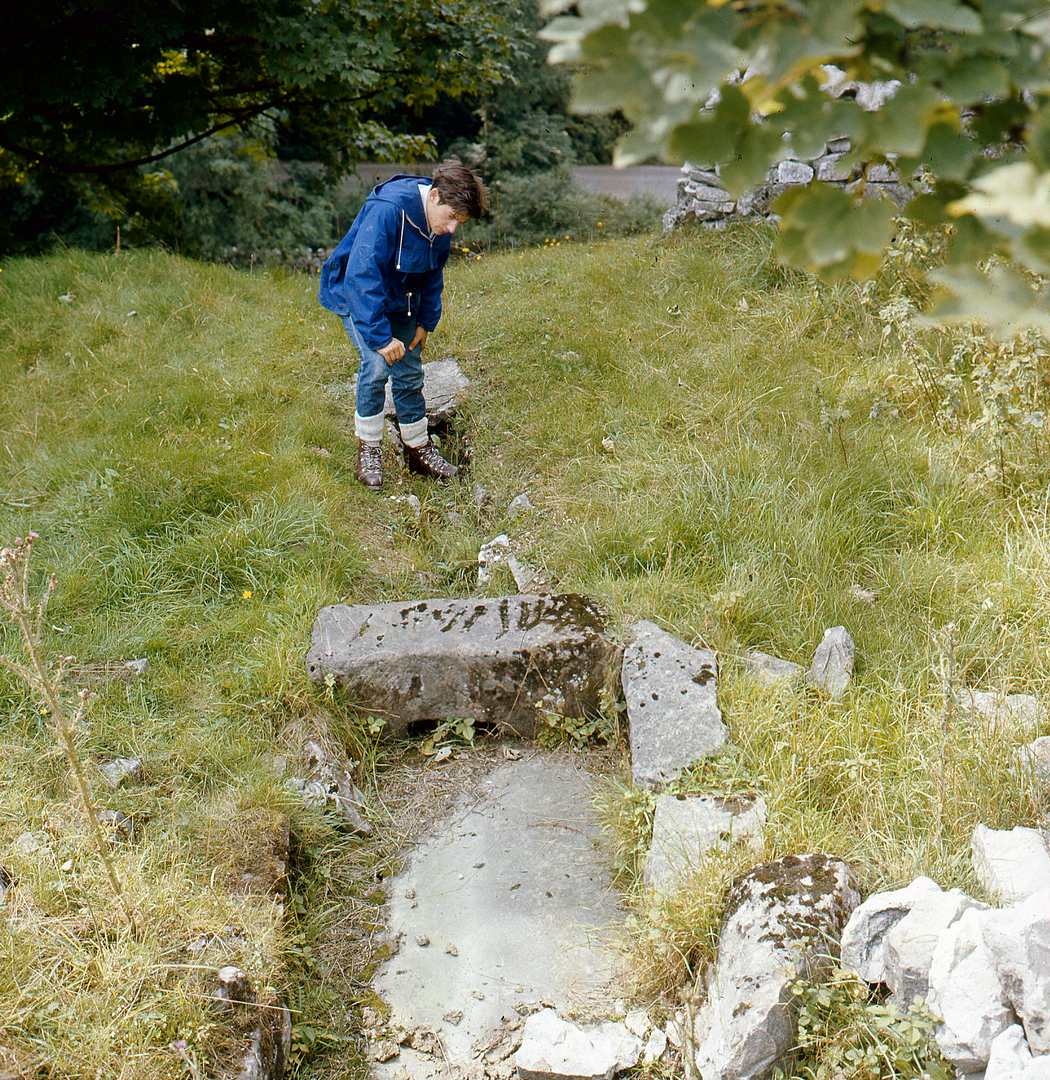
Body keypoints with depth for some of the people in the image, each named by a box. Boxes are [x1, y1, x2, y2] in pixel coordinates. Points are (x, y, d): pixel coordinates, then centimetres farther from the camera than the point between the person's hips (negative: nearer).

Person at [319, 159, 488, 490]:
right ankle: (368, 449, -5)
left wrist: (426, 322, 1)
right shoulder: (386, 211, -35)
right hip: (358, 292, -6)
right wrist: (381, 337, -35)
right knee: (377, 363, -22)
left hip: (401, 299, 6)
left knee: (410, 373, 7)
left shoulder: (441, 220, -12)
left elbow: (433, 273, 5)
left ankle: (418, 449, 23)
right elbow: (362, 275, -36)